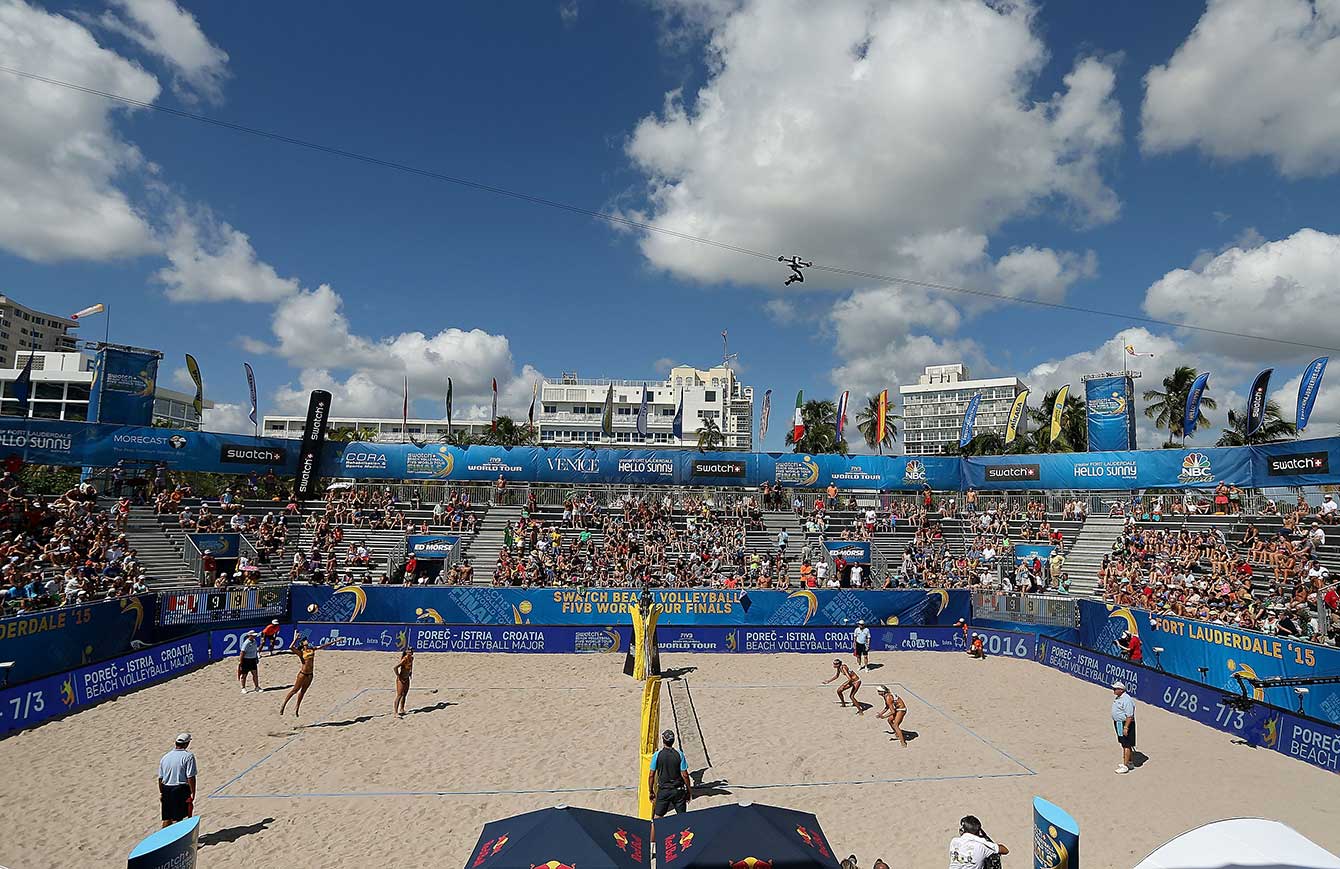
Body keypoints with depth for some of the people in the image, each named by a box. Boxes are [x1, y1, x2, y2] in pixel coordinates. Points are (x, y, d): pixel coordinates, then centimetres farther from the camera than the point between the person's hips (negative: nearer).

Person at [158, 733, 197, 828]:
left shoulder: (165, 757, 9)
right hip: (181, 789, -6)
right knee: (177, 818, 1)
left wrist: (161, 793, 26)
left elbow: (160, 778, 15)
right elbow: (190, 777, -15)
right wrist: (193, 793, -10)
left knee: (166, 818, 15)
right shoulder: (188, 756, -11)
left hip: (166, 789, 6)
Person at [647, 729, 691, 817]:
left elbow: (651, 775, -5)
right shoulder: (679, 754, -8)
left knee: (658, 817, 9)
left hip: (663, 791, 0)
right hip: (678, 790, 1)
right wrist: (689, 791, 4)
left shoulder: (657, 755, -8)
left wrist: (651, 792, 6)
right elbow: (684, 775, -7)